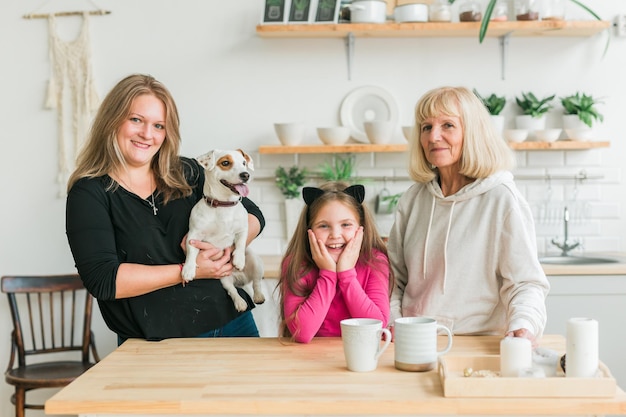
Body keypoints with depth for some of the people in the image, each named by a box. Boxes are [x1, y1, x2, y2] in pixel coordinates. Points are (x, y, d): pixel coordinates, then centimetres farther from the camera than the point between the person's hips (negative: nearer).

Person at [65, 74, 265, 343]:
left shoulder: (187, 173, 6)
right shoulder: (88, 193, -5)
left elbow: (253, 217, 10)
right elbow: (103, 280, -15)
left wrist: (224, 247, -12)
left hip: (232, 322, 4)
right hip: (157, 346, -4)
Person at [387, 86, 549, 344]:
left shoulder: (501, 199, -4)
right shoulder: (412, 199, 11)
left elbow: (525, 281, -6)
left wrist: (522, 327, -24)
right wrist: (391, 322, 0)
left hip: (481, 345, -1)